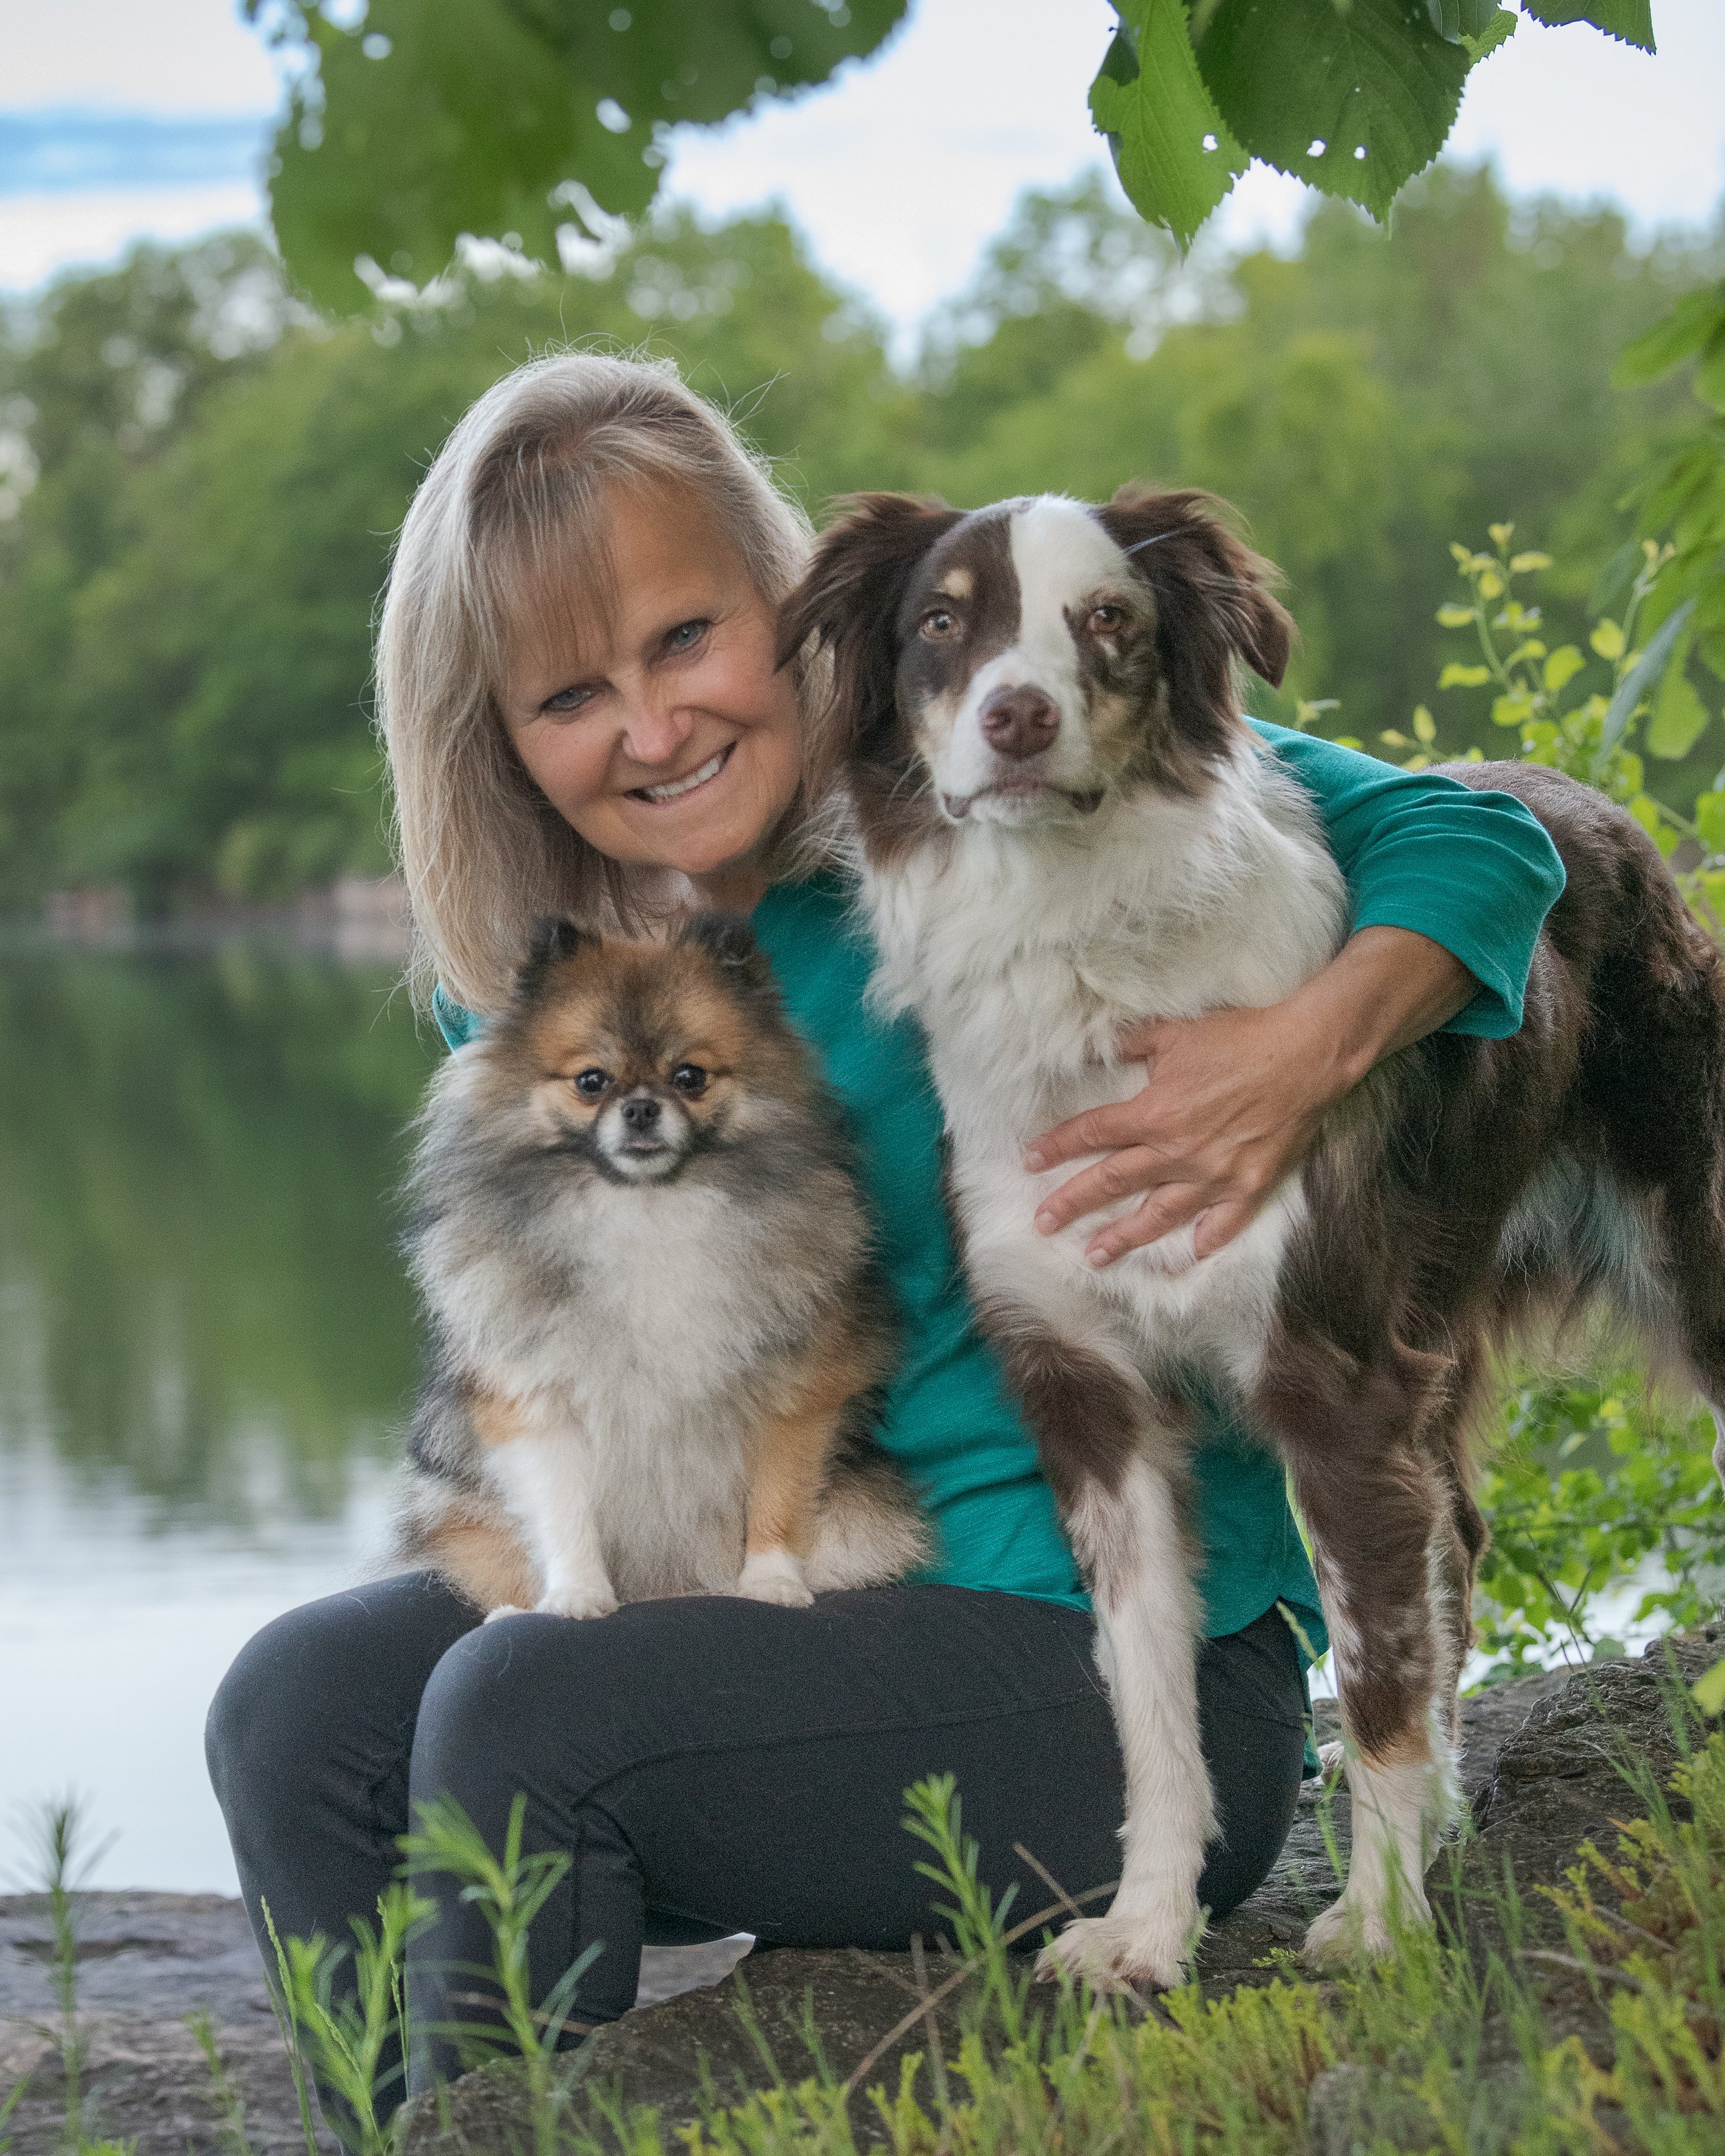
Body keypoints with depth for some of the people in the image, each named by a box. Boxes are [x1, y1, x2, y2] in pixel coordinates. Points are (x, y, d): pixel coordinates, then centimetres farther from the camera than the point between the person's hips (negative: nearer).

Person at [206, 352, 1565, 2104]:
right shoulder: (527, 990, 7)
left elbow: (1470, 836, -10)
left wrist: (1308, 1049, -28)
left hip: (1141, 1673, -6)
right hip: (809, 1611, 6)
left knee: (520, 1710, -23)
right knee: (302, 1701, -11)